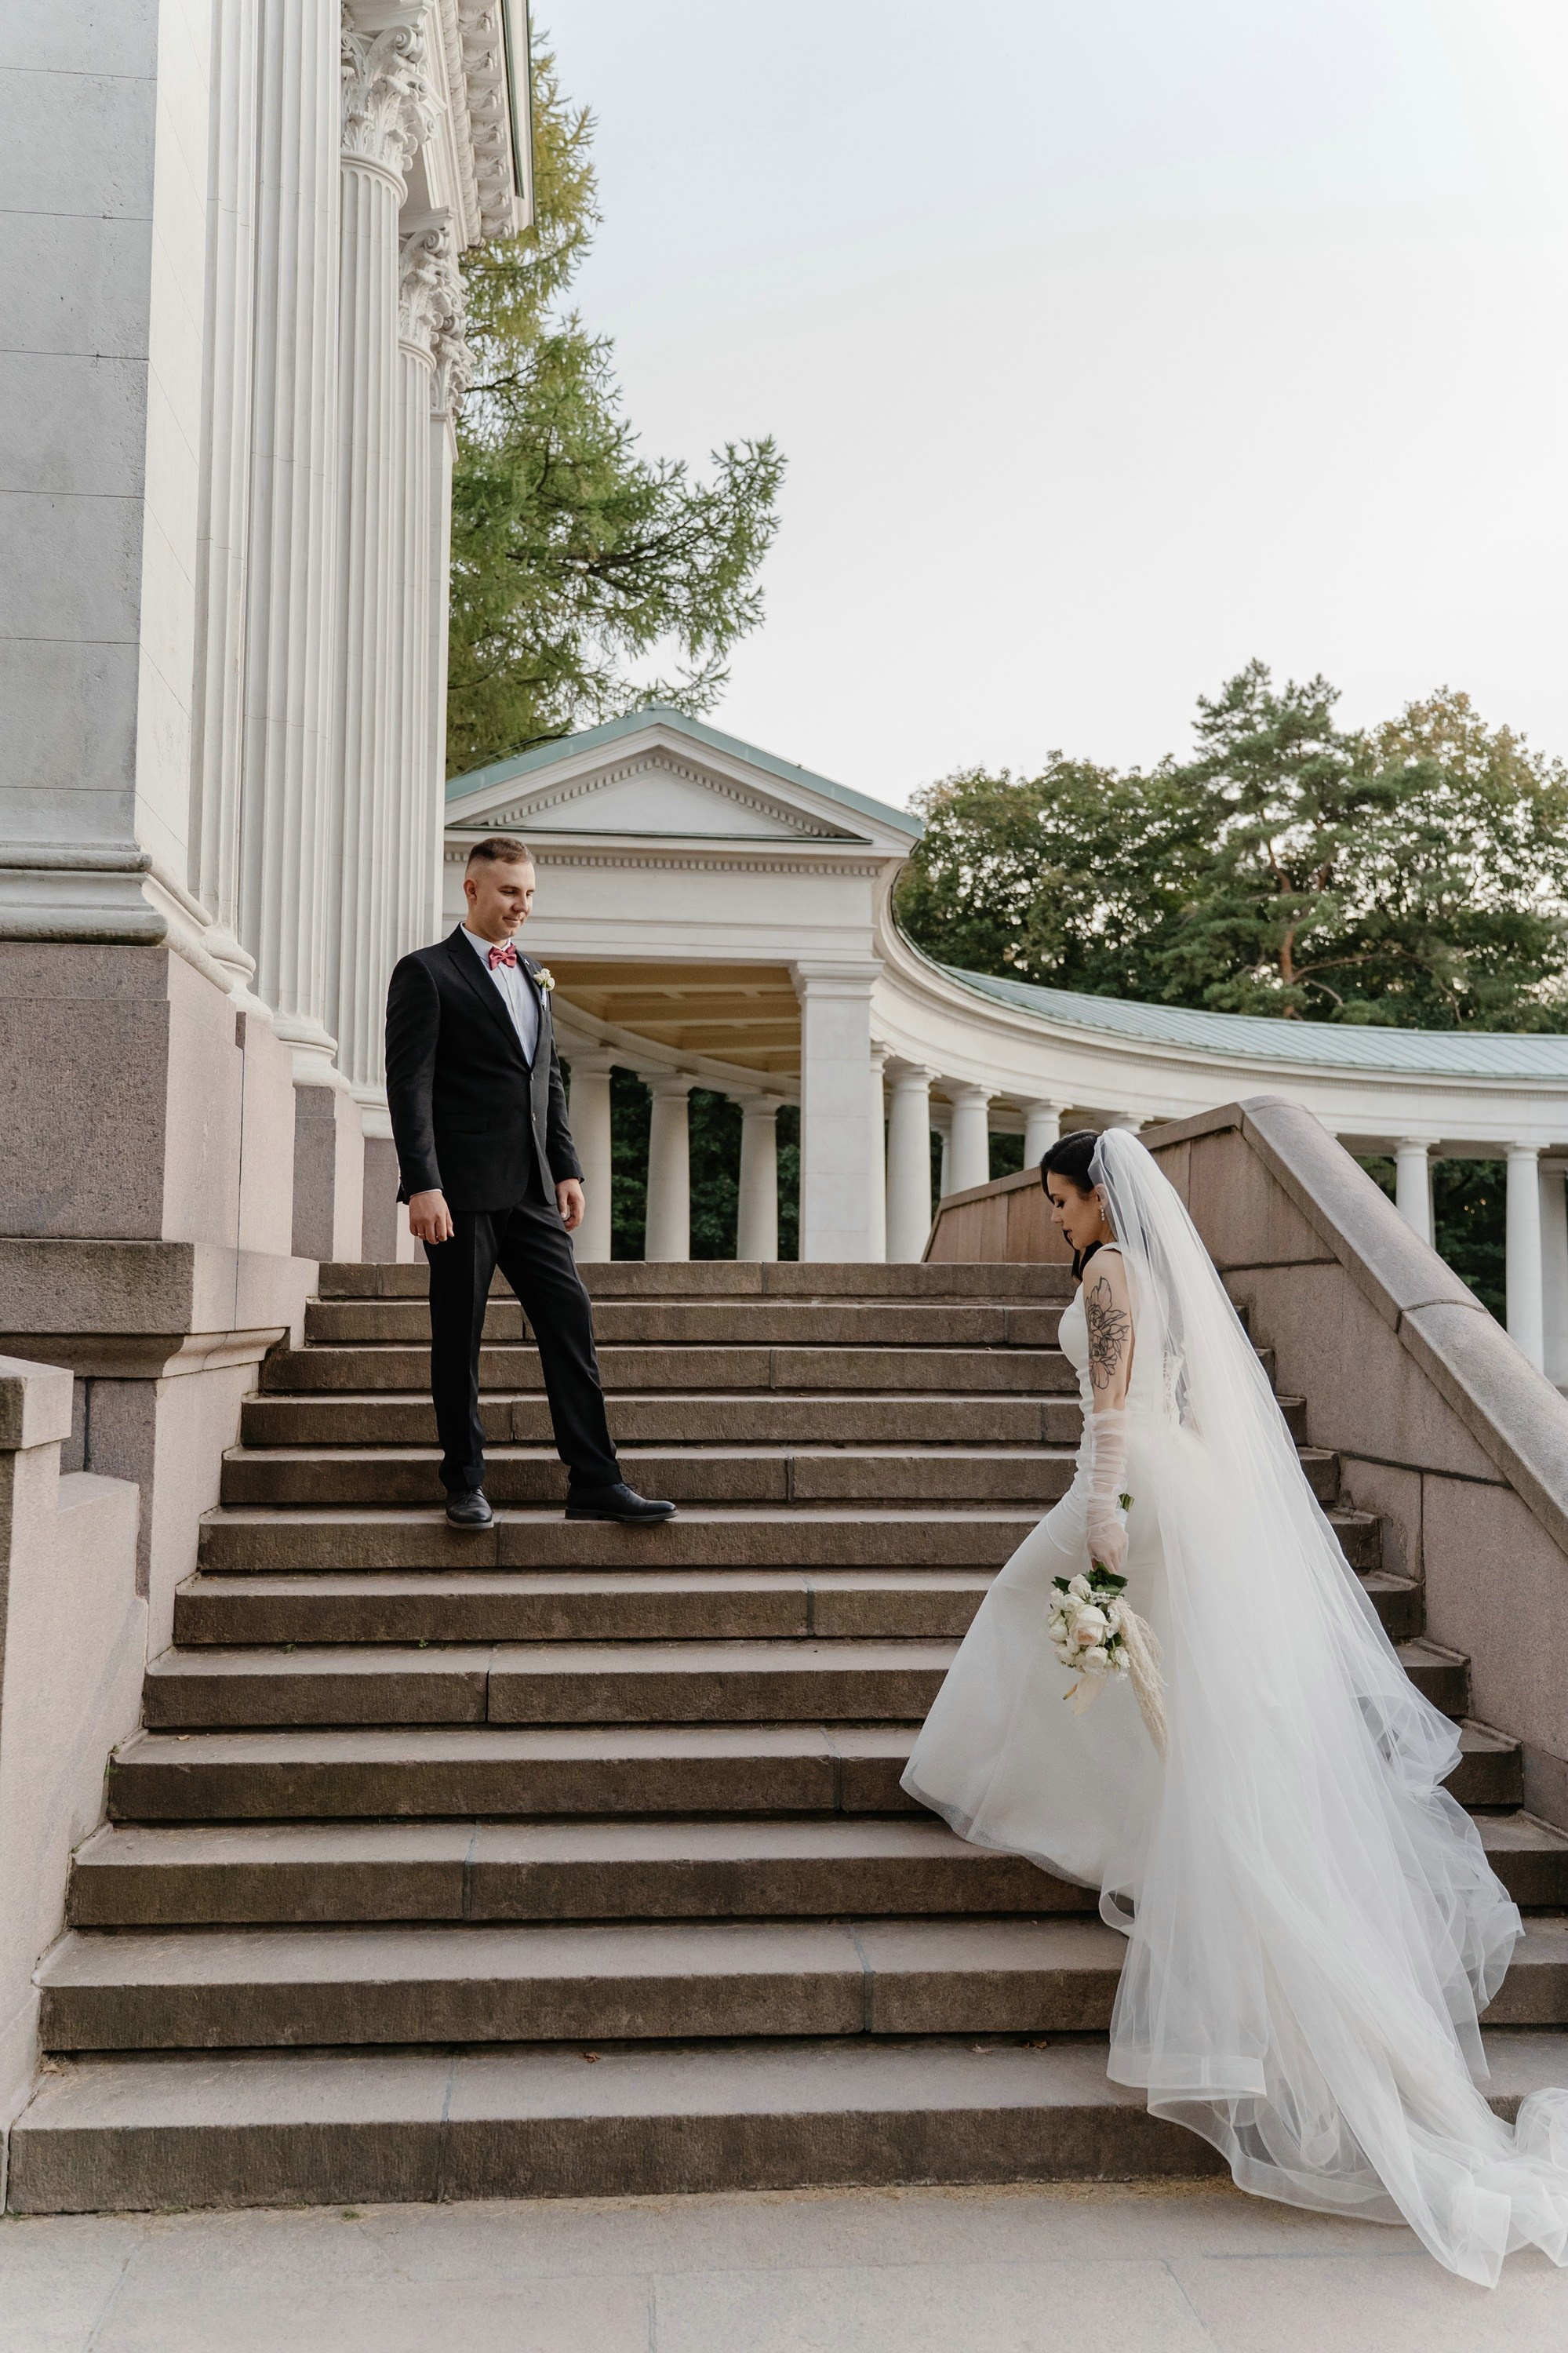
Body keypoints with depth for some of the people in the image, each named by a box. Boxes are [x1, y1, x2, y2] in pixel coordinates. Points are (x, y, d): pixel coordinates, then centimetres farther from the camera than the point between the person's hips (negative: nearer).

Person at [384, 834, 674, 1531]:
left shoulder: (532, 976, 19)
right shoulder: (427, 973, -2)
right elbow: (409, 1085, -9)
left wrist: (566, 1169, 12)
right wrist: (422, 1185, -17)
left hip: (530, 1188, 6)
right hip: (462, 1190, -6)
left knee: (570, 1318, -1)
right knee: (458, 1336, 2)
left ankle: (595, 1482, 2)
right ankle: (464, 1485, 13)